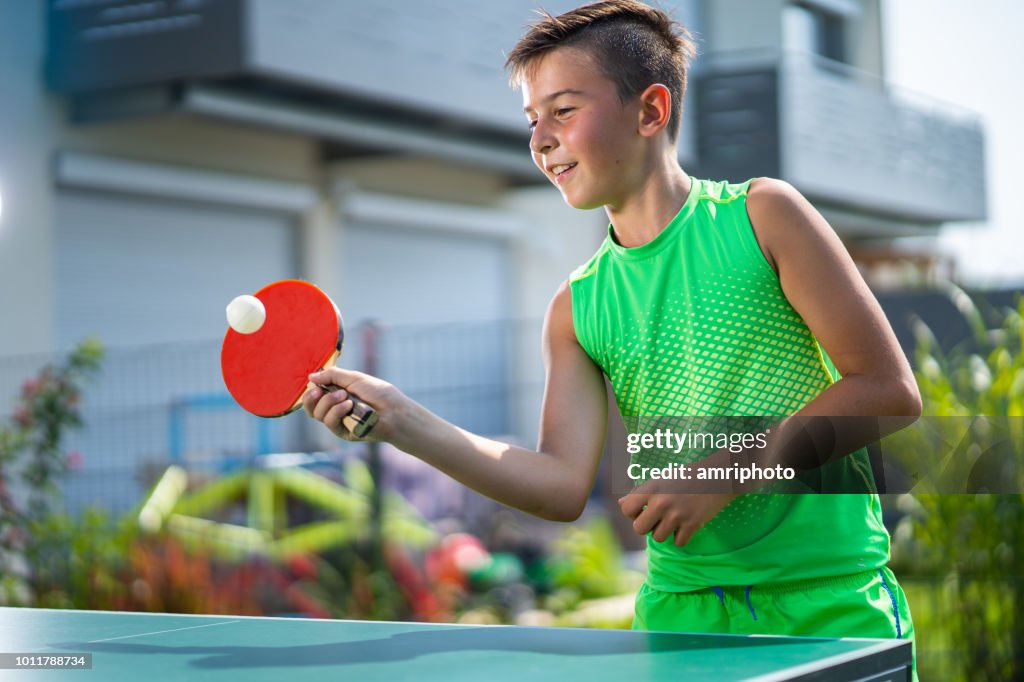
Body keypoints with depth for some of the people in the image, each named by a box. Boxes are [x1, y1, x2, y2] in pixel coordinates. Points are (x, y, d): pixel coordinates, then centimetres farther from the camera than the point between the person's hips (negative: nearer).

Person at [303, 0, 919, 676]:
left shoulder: (759, 214, -3)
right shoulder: (577, 309, 6)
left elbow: (890, 390, -8)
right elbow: (565, 485, -4)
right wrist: (400, 418, -12)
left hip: (831, 603, -2)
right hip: (682, 613, 3)